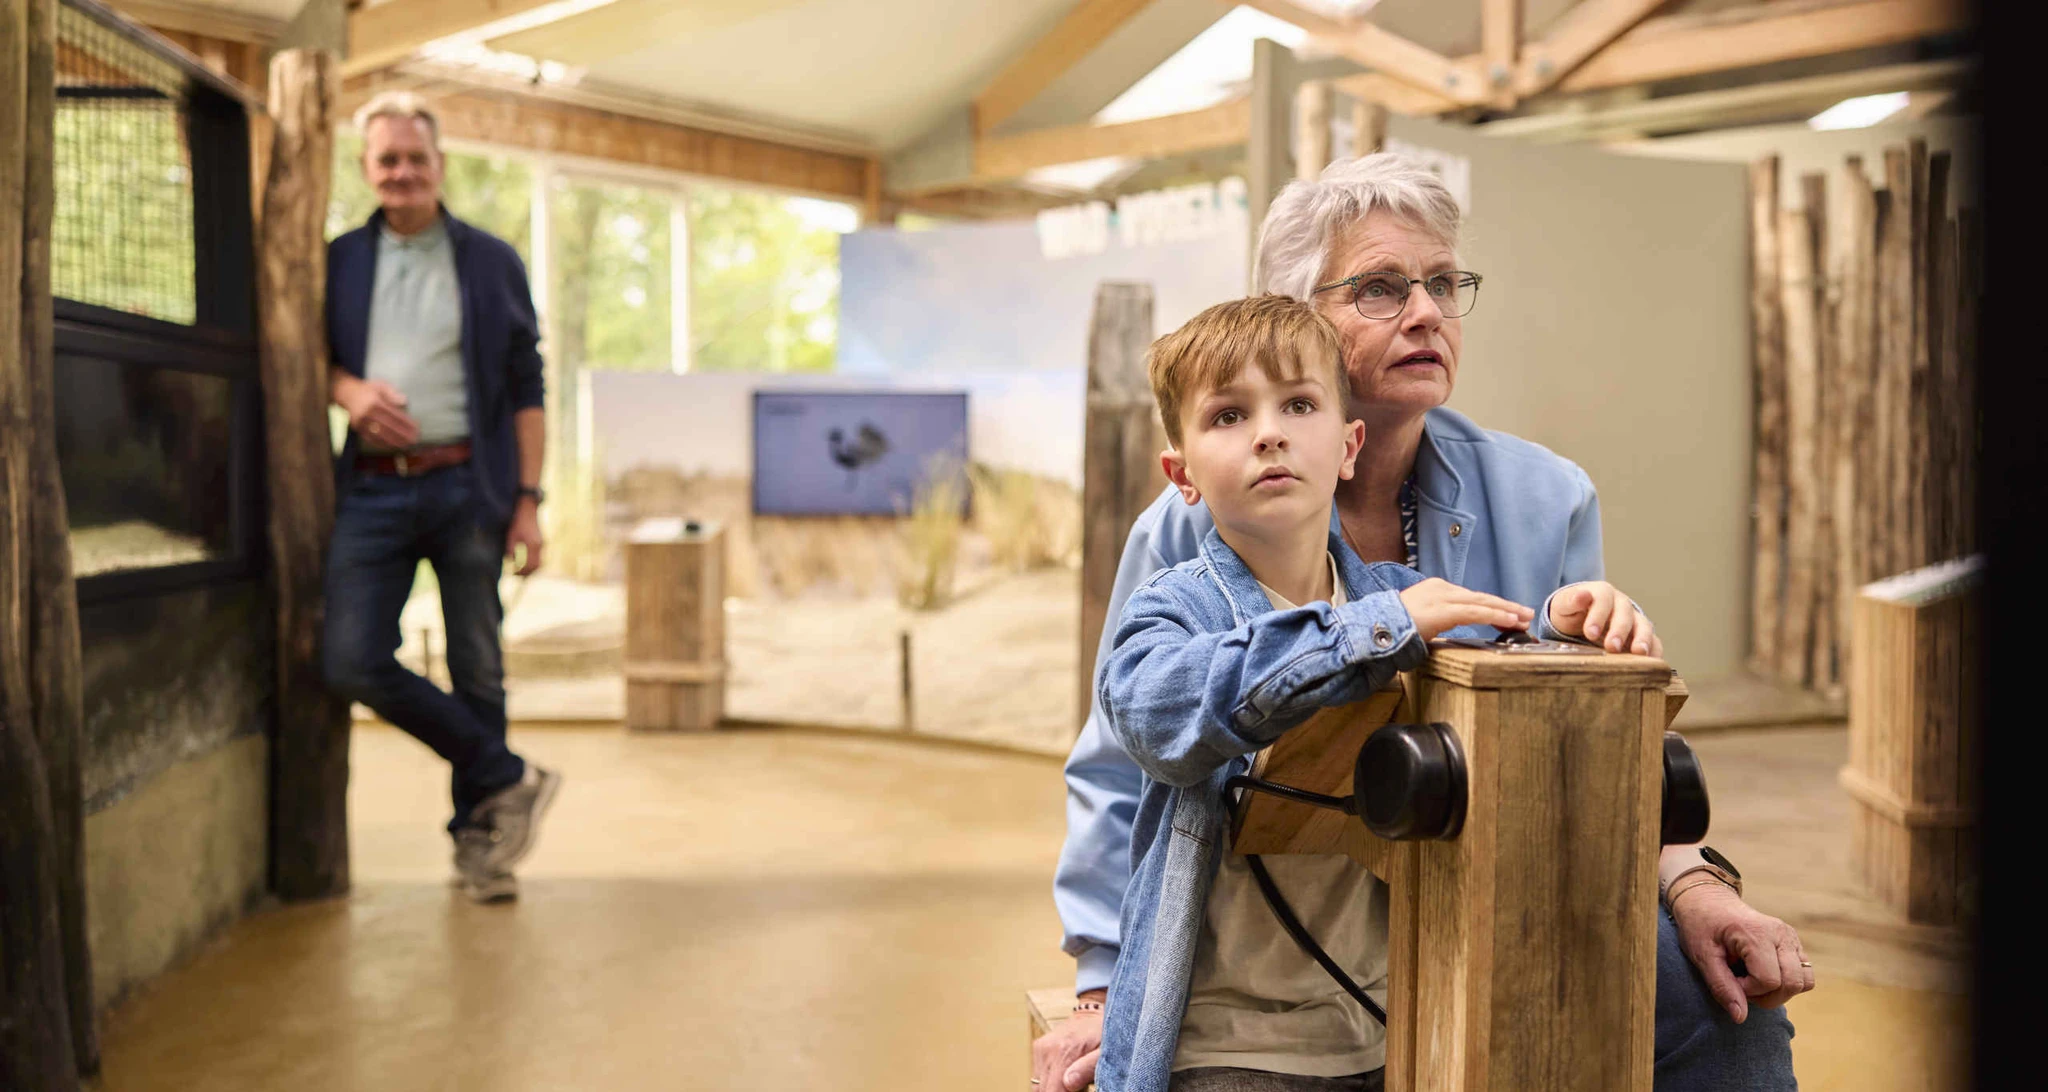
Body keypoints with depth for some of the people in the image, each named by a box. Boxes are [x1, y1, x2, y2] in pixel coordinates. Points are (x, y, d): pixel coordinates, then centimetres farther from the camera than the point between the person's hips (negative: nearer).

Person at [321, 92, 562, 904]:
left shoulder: (492, 263, 7)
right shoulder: (340, 261, 12)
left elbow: (525, 390, 5)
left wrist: (529, 499, -3)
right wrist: (347, 388, -8)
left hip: (467, 485, -2)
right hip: (374, 488, 2)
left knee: (477, 667, 3)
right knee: (352, 660, -9)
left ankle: (477, 838, 18)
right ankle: (508, 780, 7)